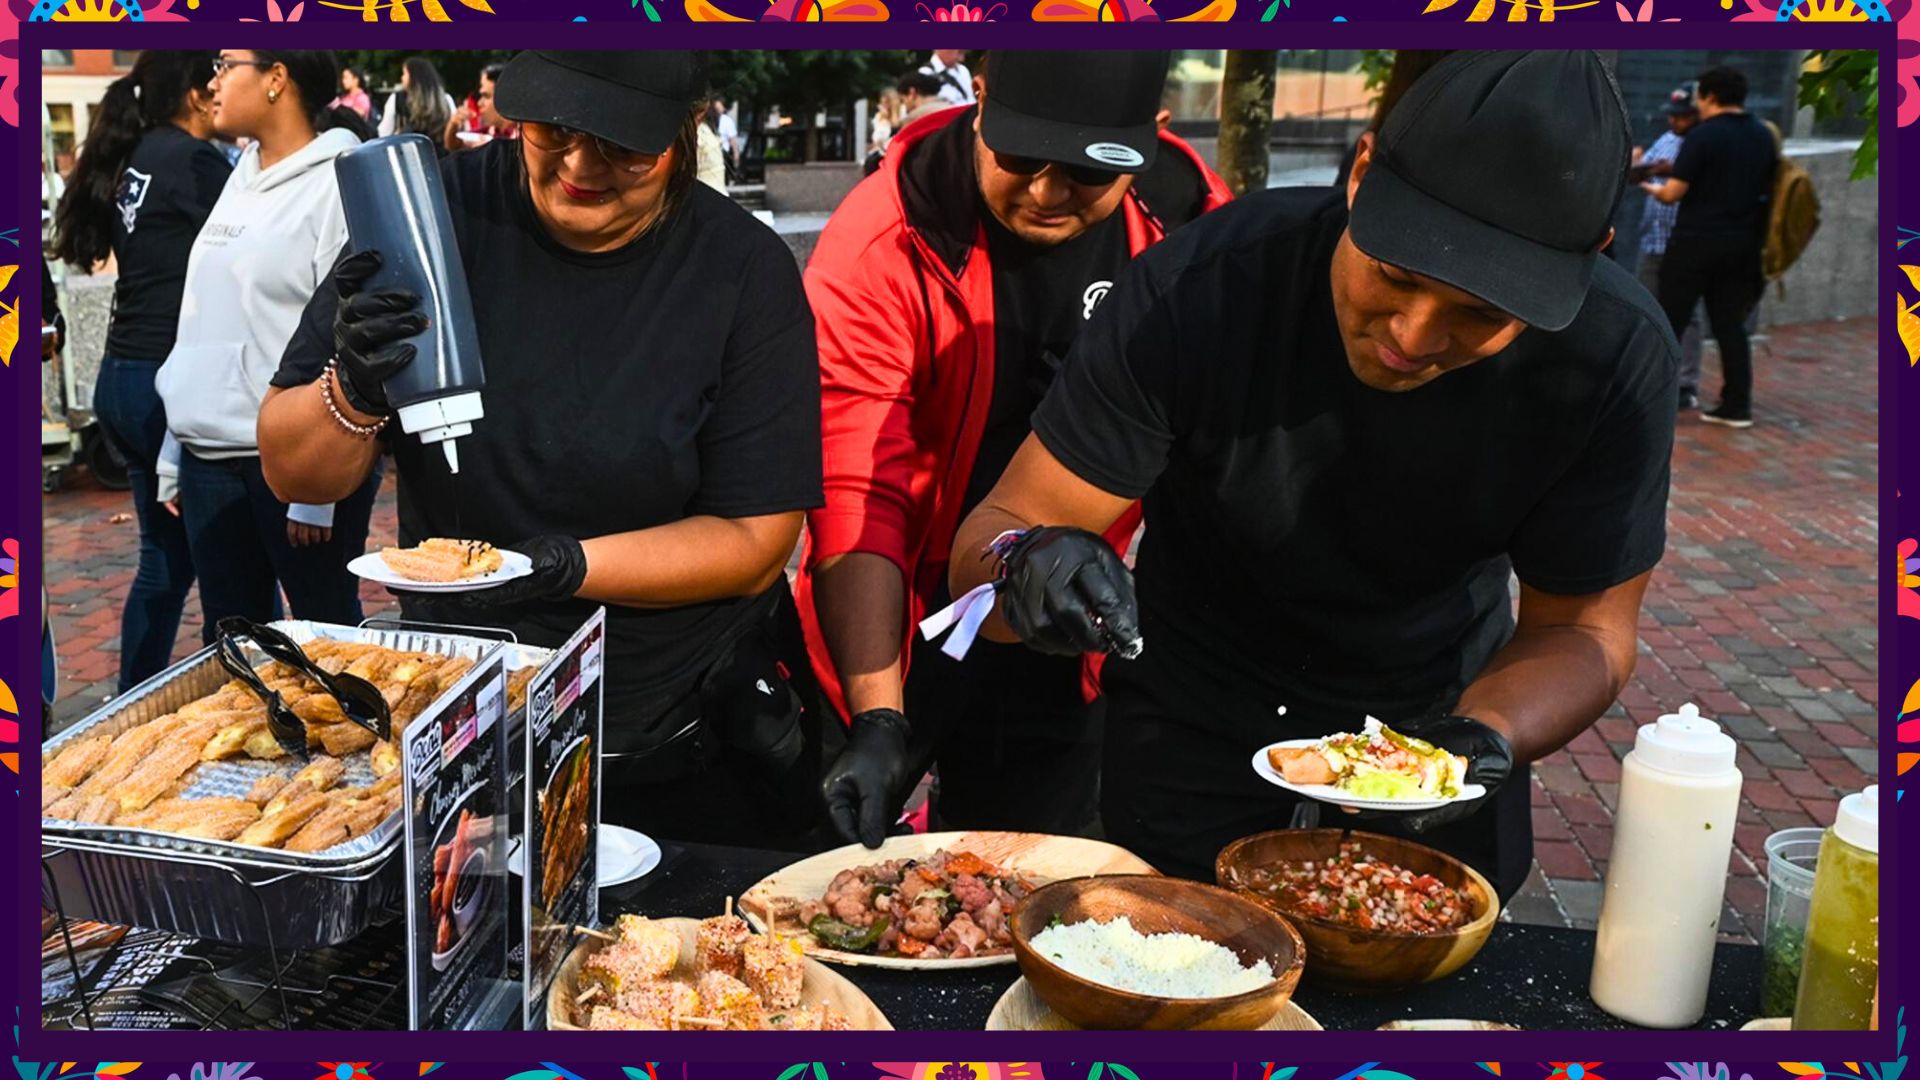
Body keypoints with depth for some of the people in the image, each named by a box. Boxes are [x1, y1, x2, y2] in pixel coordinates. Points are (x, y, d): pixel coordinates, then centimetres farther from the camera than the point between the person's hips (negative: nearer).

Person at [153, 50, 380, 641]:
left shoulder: (340, 183, -11)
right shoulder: (242, 177, 13)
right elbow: (201, 319, 17)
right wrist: (176, 450, 16)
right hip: (210, 458, 8)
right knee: (229, 636, 14)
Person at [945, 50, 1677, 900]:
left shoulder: (1616, 359, -26)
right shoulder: (1200, 289, -31)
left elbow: (1580, 626, -16)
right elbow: (1001, 525, -27)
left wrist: (1486, 735, -36)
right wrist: (1022, 563, -51)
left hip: (1440, 697, 1)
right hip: (1195, 704, -1)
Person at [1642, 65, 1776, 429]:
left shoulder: (1703, 135, -13)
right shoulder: (1765, 136, 8)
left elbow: (1673, 193, -14)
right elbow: (1769, 189, 17)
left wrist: (1653, 189, 7)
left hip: (1697, 240, -6)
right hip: (1744, 244, 6)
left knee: (1670, 322, 3)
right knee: (1730, 324, 10)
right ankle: (1737, 406, 8)